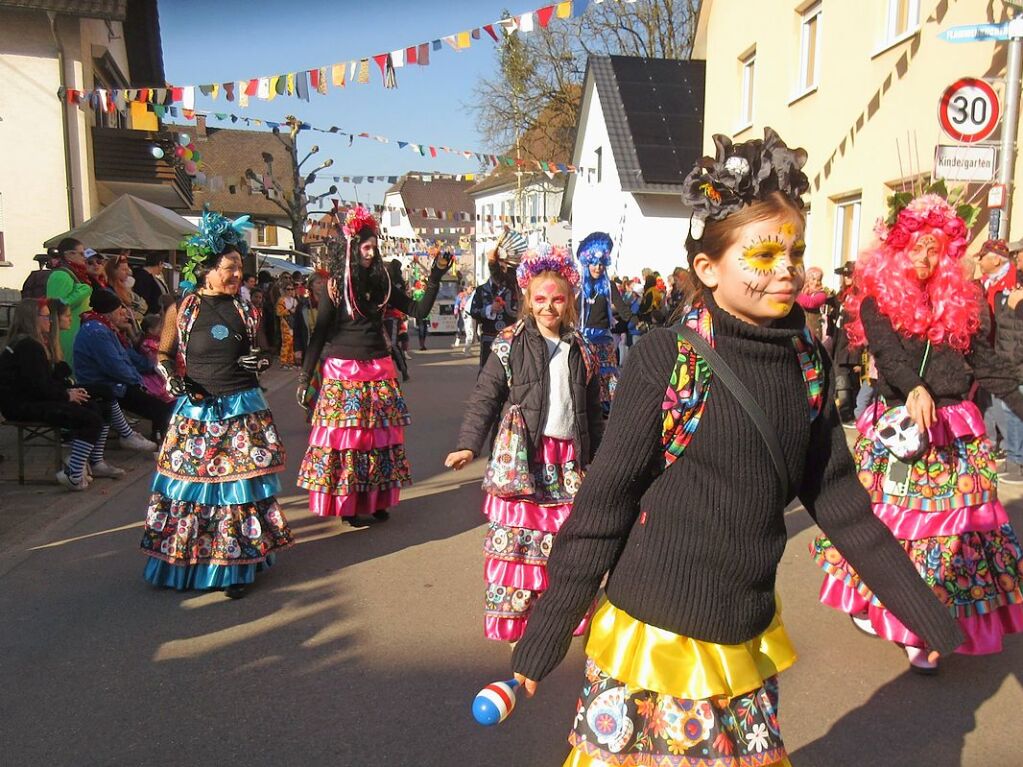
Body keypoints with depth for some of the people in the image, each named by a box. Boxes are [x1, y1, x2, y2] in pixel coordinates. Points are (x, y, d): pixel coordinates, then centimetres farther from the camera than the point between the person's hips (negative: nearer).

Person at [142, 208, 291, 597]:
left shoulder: (244, 309, 5)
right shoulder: (182, 309, 0)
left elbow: (262, 352, 15)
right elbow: (163, 354, 8)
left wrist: (258, 361, -7)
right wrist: (176, 382, -9)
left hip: (243, 410, 1)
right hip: (196, 412, -1)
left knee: (240, 484, 1)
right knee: (192, 482, 6)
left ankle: (237, 566, 12)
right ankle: (186, 563, 23)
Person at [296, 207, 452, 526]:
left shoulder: (381, 282, 8)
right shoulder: (333, 285, -3)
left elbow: (419, 310, 6)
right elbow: (319, 334, -3)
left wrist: (435, 278, -3)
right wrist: (304, 378, -5)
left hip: (379, 370, 4)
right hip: (343, 373, -4)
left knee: (379, 435, 7)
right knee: (344, 436, 0)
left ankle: (375, 501, 17)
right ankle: (346, 506, 10)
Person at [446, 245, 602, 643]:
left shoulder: (582, 352, 10)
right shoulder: (510, 345, -2)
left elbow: (592, 412, 16)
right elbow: (485, 397, -6)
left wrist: (596, 460, 17)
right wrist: (469, 444, -17)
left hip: (568, 457, 4)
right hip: (522, 458, -3)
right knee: (517, 539, 1)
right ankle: (514, 618, 16)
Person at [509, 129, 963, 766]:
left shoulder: (808, 361, -1)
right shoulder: (666, 357, -15)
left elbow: (837, 499, 7)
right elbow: (603, 503, -13)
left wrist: (928, 613, 9)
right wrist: (542, 641, -11)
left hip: (747, 640, 5)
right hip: (654, 634, -4)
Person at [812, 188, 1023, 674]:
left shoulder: (961, 301, 10)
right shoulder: (876, 301, -3)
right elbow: (887, 354, -20)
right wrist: (915, 390, -37)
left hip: (955, 430, 4)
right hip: (898, 428, -3)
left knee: (954, 523, 3)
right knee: (889, 518, 4)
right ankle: (871, 603, 25)